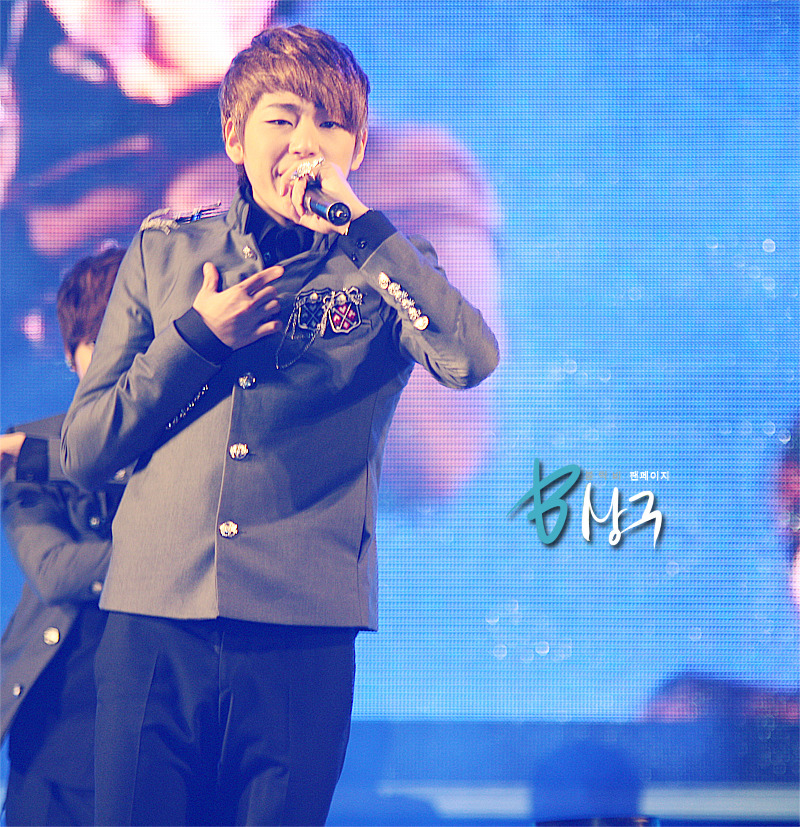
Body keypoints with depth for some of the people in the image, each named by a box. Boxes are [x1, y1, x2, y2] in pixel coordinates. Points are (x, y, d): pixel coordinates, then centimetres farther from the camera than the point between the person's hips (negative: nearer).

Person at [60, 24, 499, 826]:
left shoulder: (383, 269, 8)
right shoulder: (164, 250, 12)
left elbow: (472, 360, -16)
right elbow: (81, 450, 9)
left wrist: (353, 221, -14)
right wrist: (196, 339, -3)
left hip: (303, 639, -1)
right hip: (154, 626, 1)